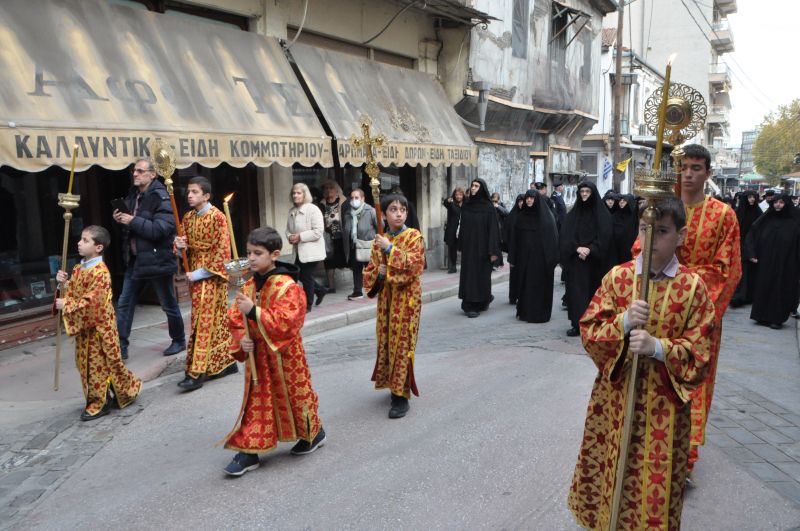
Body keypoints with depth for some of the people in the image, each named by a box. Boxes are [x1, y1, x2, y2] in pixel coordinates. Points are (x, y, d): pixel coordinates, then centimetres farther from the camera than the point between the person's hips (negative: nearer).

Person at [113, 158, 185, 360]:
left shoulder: (161, 198, -15)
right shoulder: (133, 196, 10)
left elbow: (161, 229, -26)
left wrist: (133, 221, -23)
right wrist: (121, 220, 0)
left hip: (157, 260, -8)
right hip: (135, 259, 8)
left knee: (169, 304, 8)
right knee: (124, 303, 7)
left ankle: (179, 341, 26)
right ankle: (120, 346, 14)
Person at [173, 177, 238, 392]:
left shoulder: (217, 217, -12)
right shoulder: (187, 217, 9)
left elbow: (222, 252, -15)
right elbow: (186, 249, 17)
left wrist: (199, 273, -16)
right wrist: (180, 245, -7)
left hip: (210, 276, -7)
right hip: (195, 275, 7)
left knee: (203, 322, -7)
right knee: (217, 320, 12)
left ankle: (196, 373, -3)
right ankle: (227, 363, 21)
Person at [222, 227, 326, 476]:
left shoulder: (287, 286, -18)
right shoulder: (249, 285, 4)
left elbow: (286, 322, -27)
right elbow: (235, 317, 8)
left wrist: (253, 311, -34)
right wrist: (241, 338, -11)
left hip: (283, 354, -6)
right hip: (257, 355, 6)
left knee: (294, 395, 12)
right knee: (256, 402, 8)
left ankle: (313, 434, 36)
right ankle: (249, 451, 14)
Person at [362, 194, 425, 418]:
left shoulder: (414, 236, -6)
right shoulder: (380, 240, 9)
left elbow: (414, 264, -20)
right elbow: (368, 271, 11)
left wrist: (390, 249, -20)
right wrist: (378, 273, -10)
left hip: (406, 296, -5)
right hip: (386, 296, 5)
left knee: (402, 343, -5)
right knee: (386, 340, 10)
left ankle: (401, 395, 3)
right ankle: (393, 385, 28)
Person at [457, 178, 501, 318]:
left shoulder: (488, 207, -7)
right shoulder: (466, 205, 6)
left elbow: (493, 229, -10)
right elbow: (462, 227, 10)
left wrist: (493, 251, -15)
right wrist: (461, 245, 8)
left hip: (482, 246, -4)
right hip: (468, 246, 4)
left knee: (481, 275, 2)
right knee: (468, 274, 4)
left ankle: (477, 305, 16)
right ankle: (470, 305, 14)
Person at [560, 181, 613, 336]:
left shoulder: (602, 214, 1)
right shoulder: (573, 214, 9)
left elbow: (604, 236, -7)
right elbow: (565, 236, 2)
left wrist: (589, 249, -18)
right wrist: (577, 248, -14)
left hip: (595, 262, -2)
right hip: (575, 261, 2)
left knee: (594, 291, -1)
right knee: (576, 291, -1)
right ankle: (577, 324, 4)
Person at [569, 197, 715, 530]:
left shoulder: (693, 286, -7)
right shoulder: (617, 276, -3)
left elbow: (699, 352, -6)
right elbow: (588, 332, -4)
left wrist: (658, 347, -22)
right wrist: (623, 323, -21)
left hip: (665, 402, -1)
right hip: (616, 394, 2)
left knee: (656, 481, 9)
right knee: (610, 470, 13)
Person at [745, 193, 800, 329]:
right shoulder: (765, 220, 4)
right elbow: (751, 236, 7)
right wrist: (751, 254, -5)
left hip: (784, 266, -2)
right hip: (764, 264, 2)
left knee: (780, 290, 2)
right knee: (763, 288, 5)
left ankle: (777, 318, 11)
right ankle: (762, 317, 15)